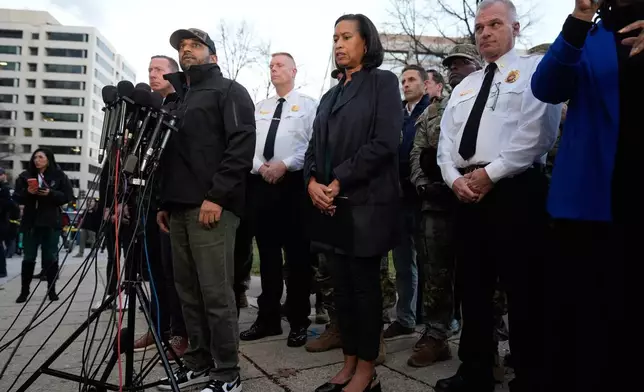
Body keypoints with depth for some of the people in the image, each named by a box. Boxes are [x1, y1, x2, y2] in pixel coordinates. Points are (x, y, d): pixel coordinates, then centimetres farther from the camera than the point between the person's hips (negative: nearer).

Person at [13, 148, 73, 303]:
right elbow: (16, 197, 6)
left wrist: (51, 193, -18)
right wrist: (27, 192, -14)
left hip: (51, 222, -2)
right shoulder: (25, 176, 6)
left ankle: (51, 290, 12)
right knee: (29, 257, 7)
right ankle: (24, 291, 16)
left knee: (51, 257, 3)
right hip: (30, 222, 2)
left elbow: (68, 196, -3)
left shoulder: (59, 176, 0)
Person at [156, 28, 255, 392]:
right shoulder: (176, 97, 26)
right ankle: (199, 362, 22)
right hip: (179, 208, 8)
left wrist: (216, 196, -18)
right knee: (189, 292, 10)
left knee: (216, 293, -6)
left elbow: (242, 144, -11)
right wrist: (165, 202, 18)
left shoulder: (228, 90, 3)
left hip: (211, 206, -8)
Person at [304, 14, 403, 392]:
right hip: (331, 204, 6)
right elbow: (316, 147, 13)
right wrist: (313, 182, -7)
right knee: (342, 285, 9)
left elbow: (384, 142, -12)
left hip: (366, 202, -6)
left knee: (365, 284, 0)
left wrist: (338, 182, -13)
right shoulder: (331, 95, 19)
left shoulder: (383, 82, 0)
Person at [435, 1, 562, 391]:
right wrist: (454, 177, -4)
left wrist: (490, 173, -15)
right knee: (473, 286, 11)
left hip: (517, 191, -6)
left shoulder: (534, 69, 3)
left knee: (524, 290, -1)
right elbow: (446, 140, 14)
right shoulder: (464, 86, 22)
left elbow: (537, 131, -12)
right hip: (468, 193, 6)